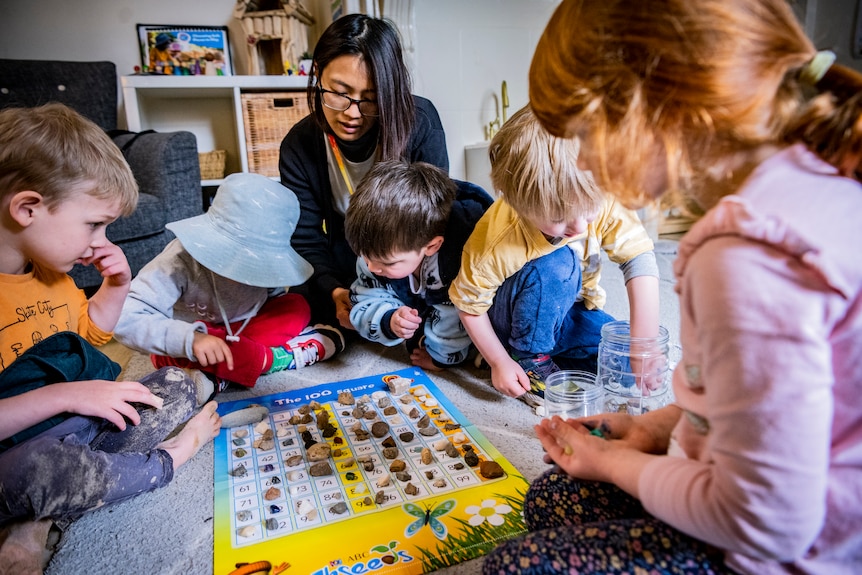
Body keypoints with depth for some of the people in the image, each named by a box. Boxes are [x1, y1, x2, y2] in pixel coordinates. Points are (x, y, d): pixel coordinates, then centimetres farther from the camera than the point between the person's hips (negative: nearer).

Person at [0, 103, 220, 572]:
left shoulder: (47, 269, 7)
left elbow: (90, 331, 22)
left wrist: (116, 285, 3)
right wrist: (65, 395, -25)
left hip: (88, 417, 9)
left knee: (177, 386, 0)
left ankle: (42, 521, -12)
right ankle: (167, 461, -8)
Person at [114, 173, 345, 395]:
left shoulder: (264, 258, -16)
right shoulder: (181, 261, -29)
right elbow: (125, 320, -34)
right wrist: (191, 339, -47)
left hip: (236, 335, 5)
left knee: (297, 307, -13)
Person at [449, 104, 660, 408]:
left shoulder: (598, 201, -27)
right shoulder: (495, 242, -33)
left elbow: (640, 258, -25)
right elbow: (468, 304, -18)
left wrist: (644, 341, -32)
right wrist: (500, 362, -18)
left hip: (570, 312, 4)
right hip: (520, 323, -4)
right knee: (556, 264, -35)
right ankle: (530, 360, -15)